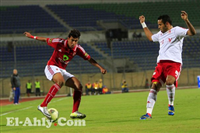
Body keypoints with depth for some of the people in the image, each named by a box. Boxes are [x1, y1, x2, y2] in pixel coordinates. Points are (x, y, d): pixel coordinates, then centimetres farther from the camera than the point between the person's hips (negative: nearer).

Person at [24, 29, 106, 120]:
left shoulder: (77, 49, -4)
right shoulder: (59, 43, -16)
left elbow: (89, 59, -1)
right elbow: (46, 40, -2)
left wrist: (100, 68, -12)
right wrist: (32, 36, 9)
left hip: (62, 71, 6)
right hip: (51, 67, -6)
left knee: (78, 86, -9)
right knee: (60, 81, -38)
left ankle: (74, 112, -5)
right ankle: (43, 106, -42)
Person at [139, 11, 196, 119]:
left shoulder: (176, 31, 2)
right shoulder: (160, 34, 25)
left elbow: (192, 32, -12)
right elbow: (150, 37, 47)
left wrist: (186, 20, -26)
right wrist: (143, 24, 48)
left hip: (174, 63, -7)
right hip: (161, 63, 7)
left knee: (169, 81, -31)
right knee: (154, 86, -6)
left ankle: (171, 105, -9)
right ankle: (148, 113, -8)